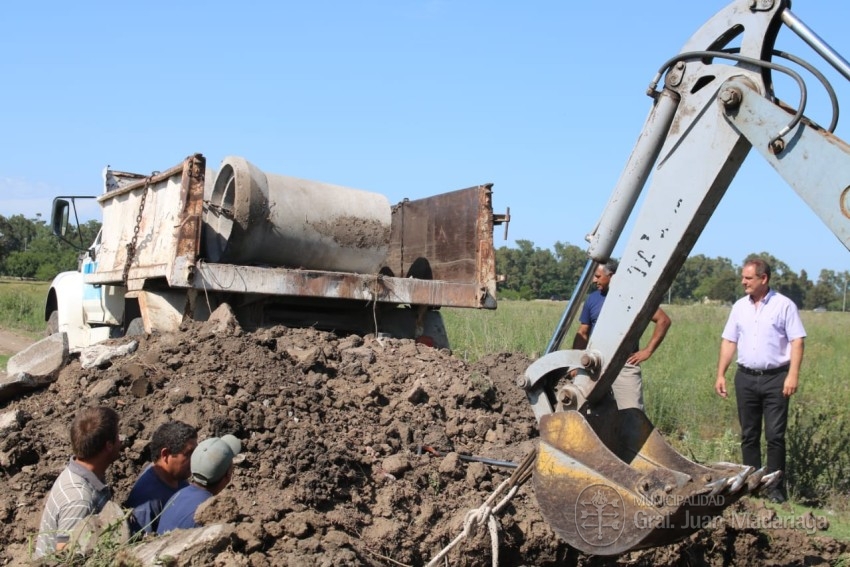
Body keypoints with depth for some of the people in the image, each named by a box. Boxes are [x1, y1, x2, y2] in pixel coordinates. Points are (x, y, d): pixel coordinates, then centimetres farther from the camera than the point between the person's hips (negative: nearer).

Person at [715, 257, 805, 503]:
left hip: (775, 377, -4)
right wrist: (720, 374, 7)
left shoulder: (784, 305, -3)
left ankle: (775, 488, 4)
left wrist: (793, 375, -15)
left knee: (775, 436, -3)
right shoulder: (740, 306, 10)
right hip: (746, 377, 4)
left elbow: (797, 341, -6)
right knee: (749, 435, 9)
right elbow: (728, 341, 12)